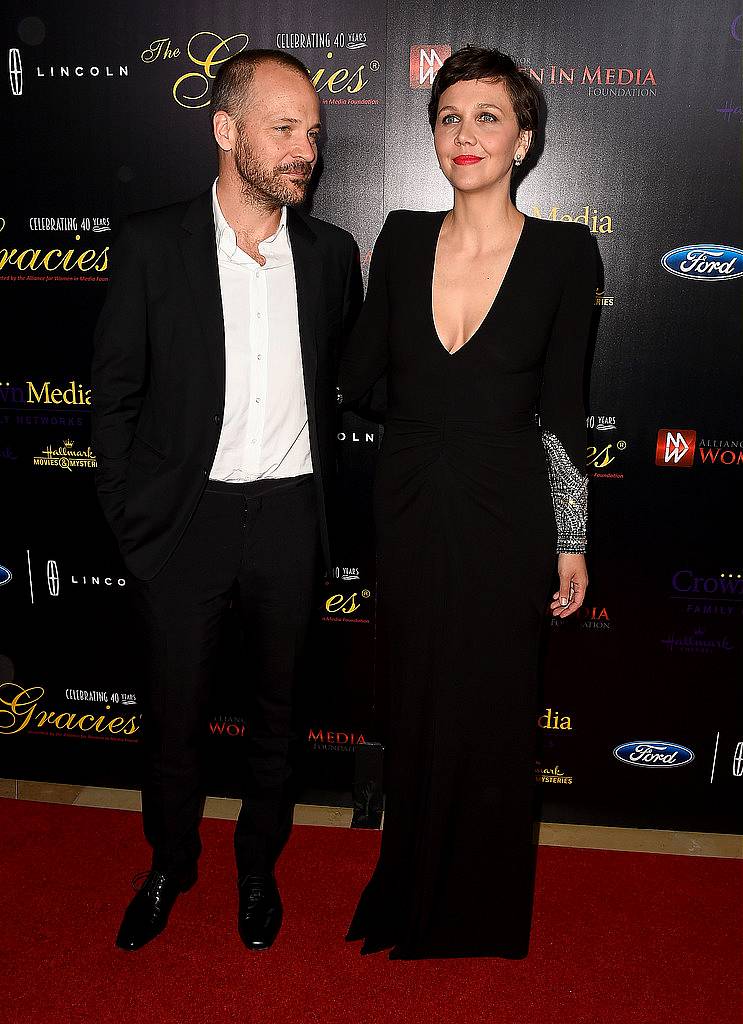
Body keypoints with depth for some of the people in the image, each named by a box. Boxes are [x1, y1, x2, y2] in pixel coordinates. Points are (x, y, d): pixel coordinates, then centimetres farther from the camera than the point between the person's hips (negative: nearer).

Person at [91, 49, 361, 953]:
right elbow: (115, 394, -1)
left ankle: (259, 864, 40)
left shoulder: (332, 254, 2)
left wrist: (319, 496, 7)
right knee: (173, 708, 13)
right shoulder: (152, 245, -5)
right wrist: (131, 518, -3)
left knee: (273, 706, 16)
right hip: (186, 517, -1)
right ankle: (170, 863, 40)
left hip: (289, 521, 2)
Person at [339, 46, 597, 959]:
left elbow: (562, 407, -2)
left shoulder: (563, 252, -4)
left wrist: (572, 545, -1)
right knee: (414, 709, 15)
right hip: (409, 508, 3)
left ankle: (481, 919, 36)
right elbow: (358, 373, 5)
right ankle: (410, 898, 41)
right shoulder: (401, 238, 3)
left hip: (504, 516, -2)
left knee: (491, 720, 10)